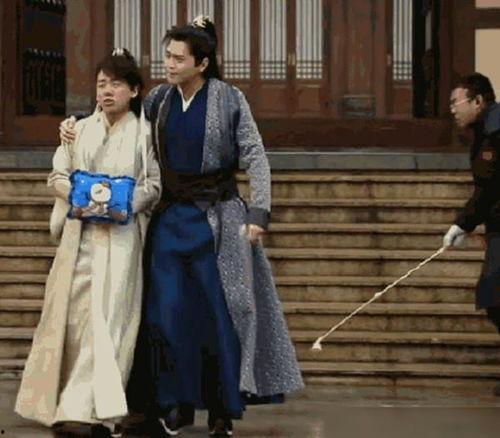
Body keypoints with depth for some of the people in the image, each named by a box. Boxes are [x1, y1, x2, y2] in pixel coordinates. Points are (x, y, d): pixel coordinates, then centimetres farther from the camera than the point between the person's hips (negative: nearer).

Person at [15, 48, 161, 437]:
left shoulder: (145, 134, 5)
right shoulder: (80, 130, 14)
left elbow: (155, 184, 0)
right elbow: (58, 175, 12)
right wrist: (78, 196, -8)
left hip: (121, 234, -3)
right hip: (80, 232, 3)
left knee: (109, 315, -10)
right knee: (75, 313, -1)